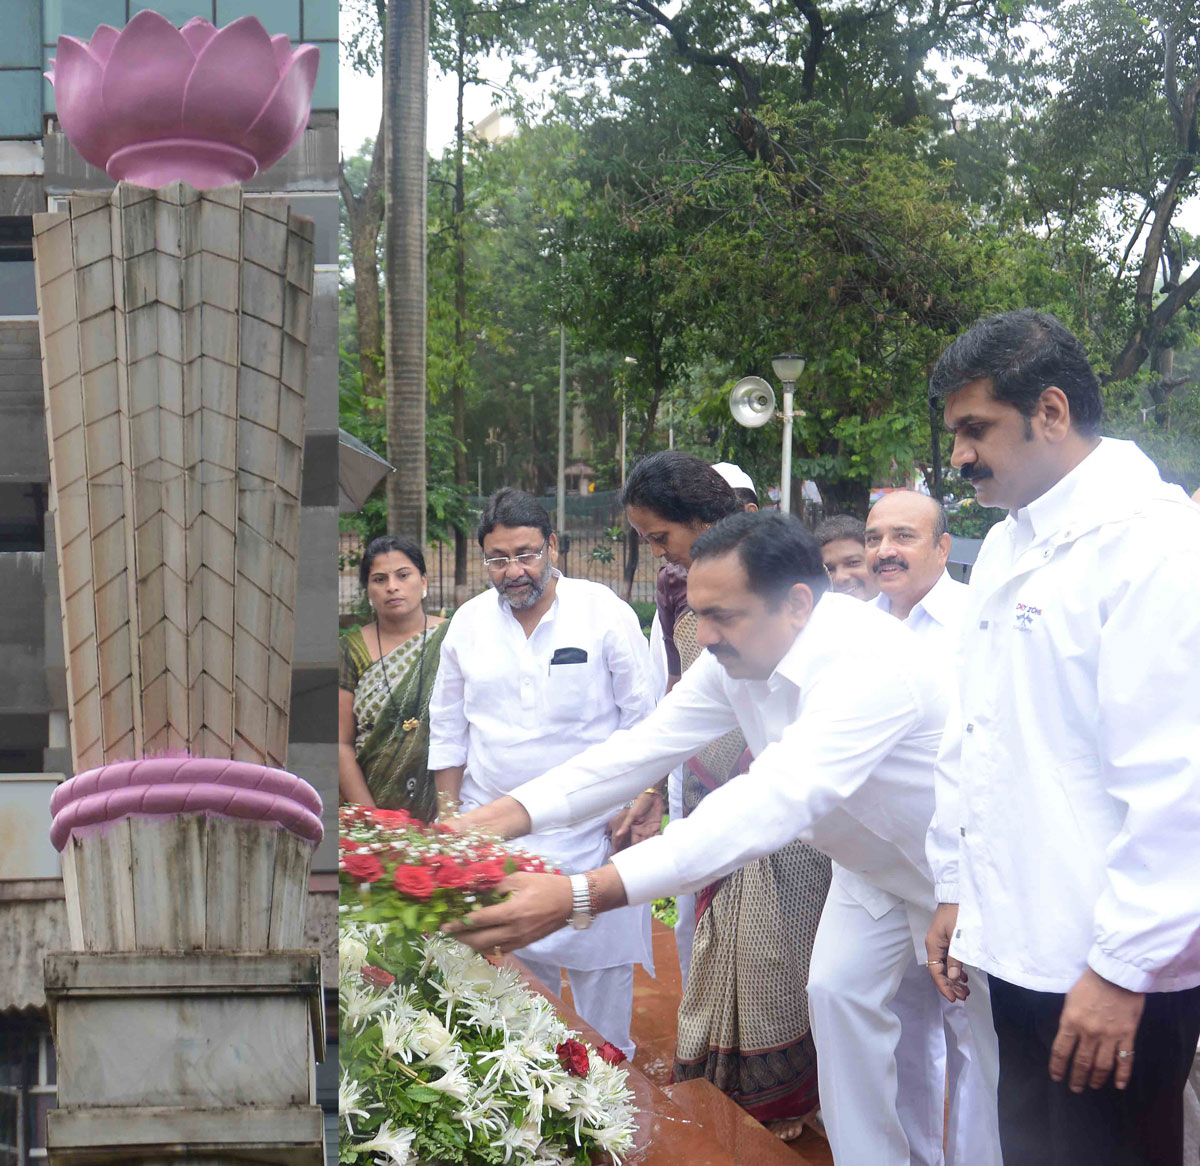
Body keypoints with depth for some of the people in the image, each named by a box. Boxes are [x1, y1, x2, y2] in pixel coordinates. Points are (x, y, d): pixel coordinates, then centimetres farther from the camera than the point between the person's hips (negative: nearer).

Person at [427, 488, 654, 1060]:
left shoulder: (604, 611, -6)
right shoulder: (469, 621, 4)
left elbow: (642, 714, -2)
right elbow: (448, 727, 12)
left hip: (590, 828, -3)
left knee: (600, 957, 4)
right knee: (513, 954, 10)